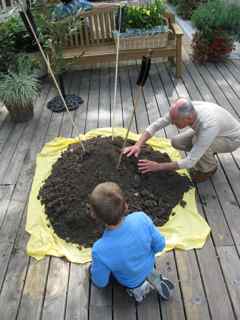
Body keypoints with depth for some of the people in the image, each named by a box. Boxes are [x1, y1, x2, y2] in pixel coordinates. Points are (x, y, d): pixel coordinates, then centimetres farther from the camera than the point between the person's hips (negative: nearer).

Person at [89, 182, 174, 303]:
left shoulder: (100, 250, -40)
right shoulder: (141, 218, -35)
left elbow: (100, 283, -19)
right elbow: (160, 245, -16)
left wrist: (94, 268, 2)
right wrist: (144, 253, 4)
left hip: (130, 282, -2)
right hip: (149, 266, 3)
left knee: (93, 270, 23)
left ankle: (137, 286, 10)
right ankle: (153, 278, 15)